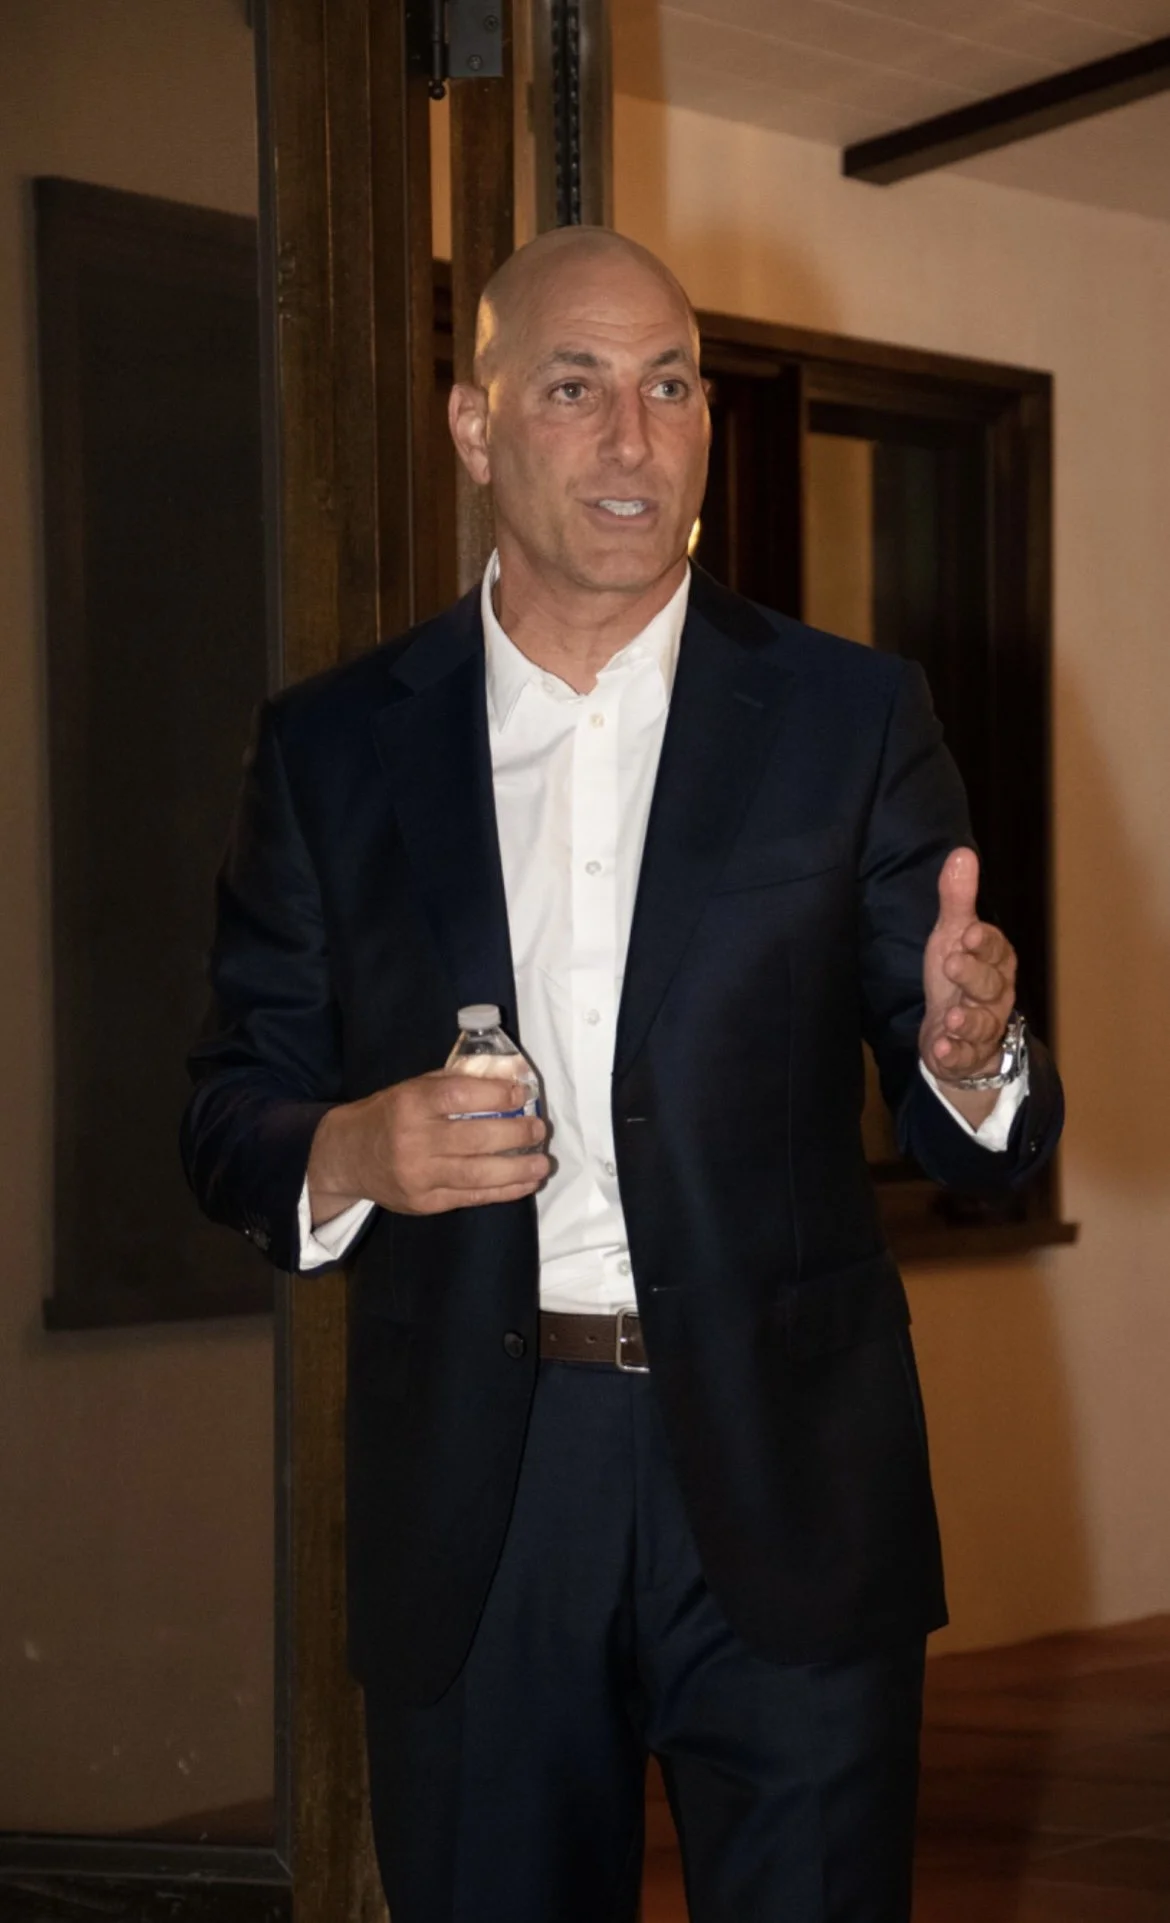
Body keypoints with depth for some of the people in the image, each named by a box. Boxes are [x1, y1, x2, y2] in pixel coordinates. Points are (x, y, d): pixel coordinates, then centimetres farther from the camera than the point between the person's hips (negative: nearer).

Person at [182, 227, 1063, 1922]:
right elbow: (231, 1121, 8)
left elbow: (980, 1145, 2)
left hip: (785, 1489, -1)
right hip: (467, 1507, 1)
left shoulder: (853, 719, 2)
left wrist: (966, 1058, -21)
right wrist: (350, 1153, -13)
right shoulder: (333, 748, 5)